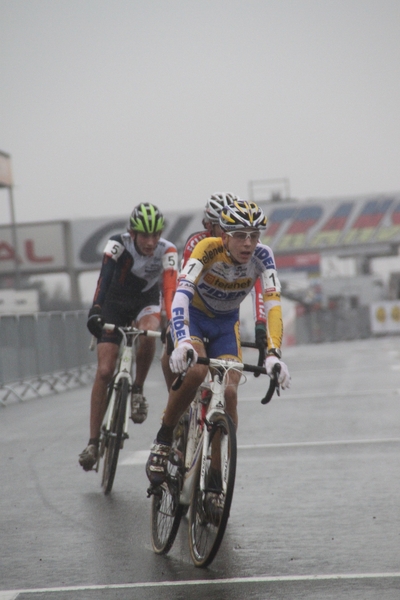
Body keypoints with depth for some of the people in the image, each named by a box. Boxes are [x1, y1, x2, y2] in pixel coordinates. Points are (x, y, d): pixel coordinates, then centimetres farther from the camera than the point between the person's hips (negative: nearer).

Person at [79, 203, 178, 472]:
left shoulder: (167, 251, -23)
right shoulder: (118, 245, -24)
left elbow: (170, 289, -32)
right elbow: (105, 278, -37)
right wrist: (95, 311, -53)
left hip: (146, 303, 0)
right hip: (115, 303, 0)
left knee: (148, 333, -37)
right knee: (104, 371, -11)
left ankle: (138, 391, -12)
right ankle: (94, 441, -3)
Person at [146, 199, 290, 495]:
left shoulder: (262, 256, -23)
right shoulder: (208, 249, -31)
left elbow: (273, 305, -31)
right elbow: (181, 295, -42)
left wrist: (274, 354, -47)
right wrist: (183, 342, -59)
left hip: (226, 323, 3)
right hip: (192, 316, -3)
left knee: (229, 392, -17)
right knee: (195, 370, -33)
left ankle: (218, 469, -2)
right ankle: (164, 439, -13)